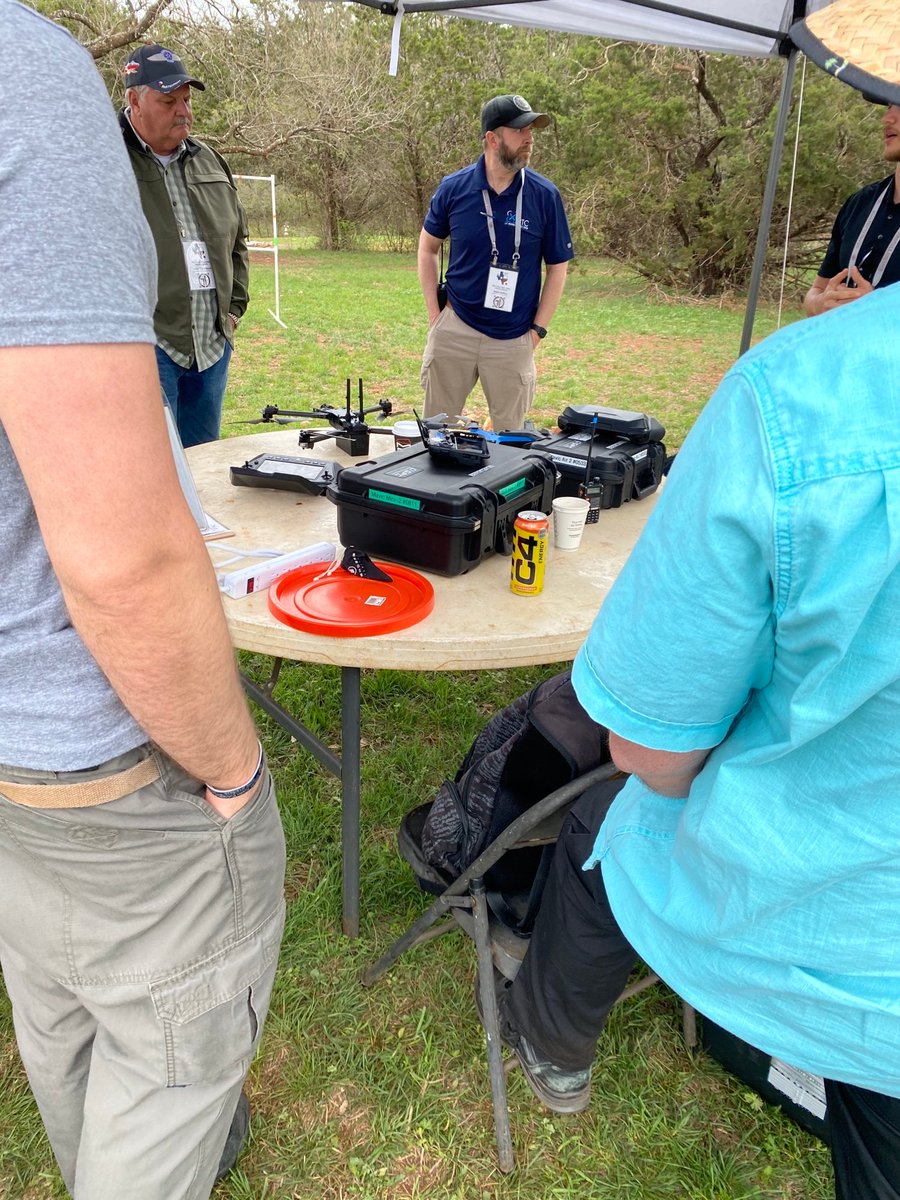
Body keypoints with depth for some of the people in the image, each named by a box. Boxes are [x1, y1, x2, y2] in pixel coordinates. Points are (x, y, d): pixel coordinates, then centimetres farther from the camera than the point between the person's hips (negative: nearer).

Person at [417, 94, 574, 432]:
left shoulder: (545, 195, -5)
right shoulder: (453, 187, -4)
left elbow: (557, 266, 2)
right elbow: (428, 247, 9)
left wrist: (537, 330, -2)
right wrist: (433, 313, 3)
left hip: (513, 340, 0)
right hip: (454, 329, 1)